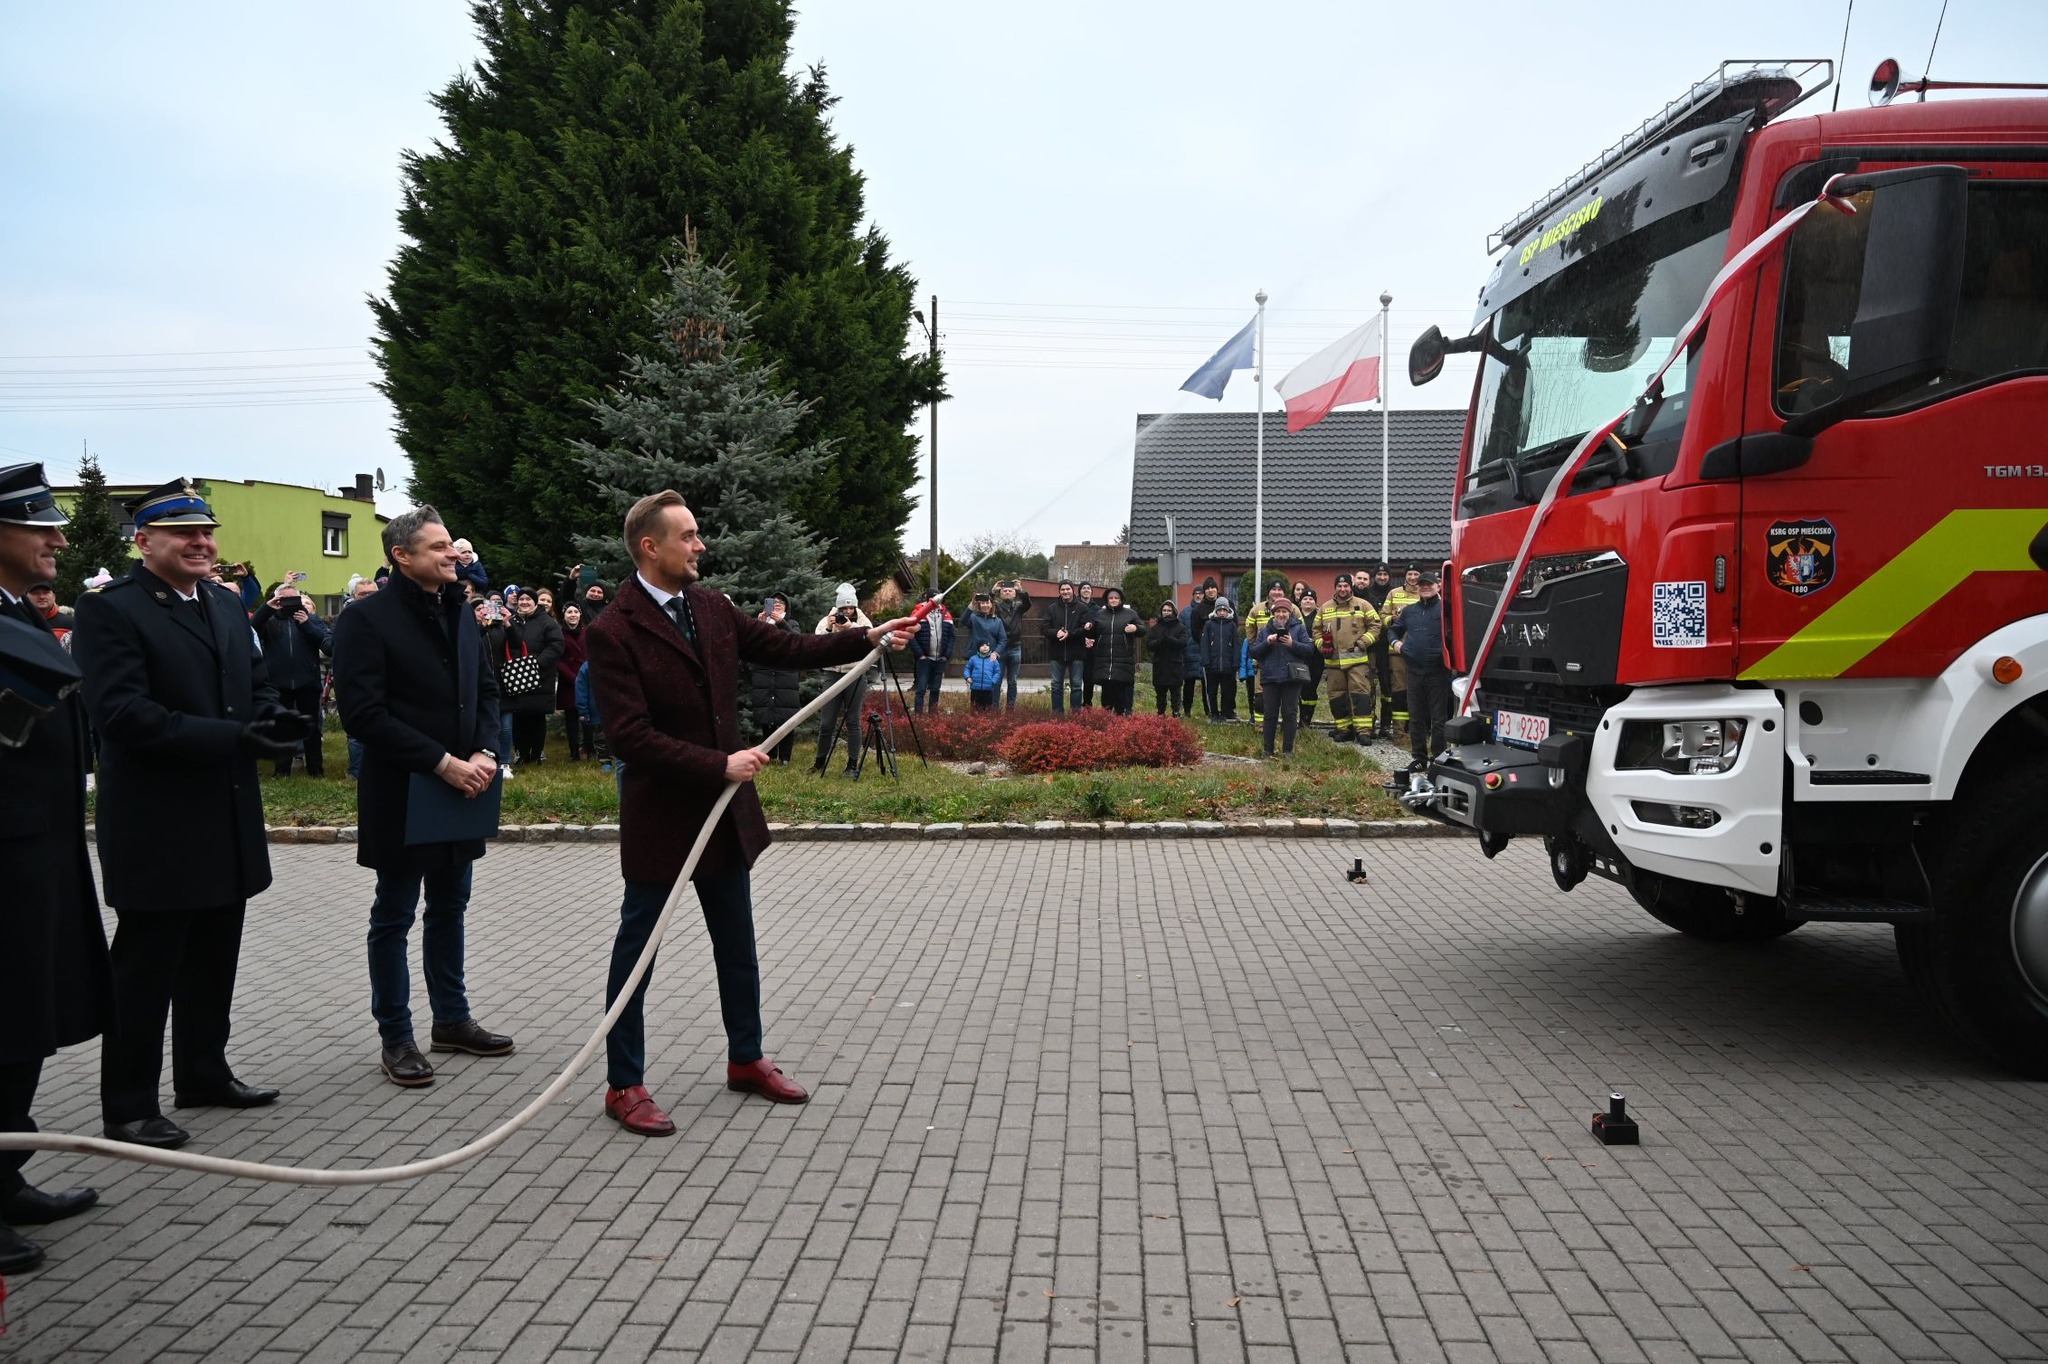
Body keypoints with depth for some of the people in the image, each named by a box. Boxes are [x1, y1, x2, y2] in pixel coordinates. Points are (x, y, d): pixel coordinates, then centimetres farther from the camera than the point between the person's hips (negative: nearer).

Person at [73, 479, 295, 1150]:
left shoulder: (226, 604, 13)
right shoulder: (110, 610, -11)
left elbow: (256, 686, 19)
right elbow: (122, 712, -21)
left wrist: (275, 720, -5)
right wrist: (232, 737, -27)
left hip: (229, 819, 7)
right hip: (156, 827, -7)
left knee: (214, 958, 18)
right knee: (146, 966, 3)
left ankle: (204, 1072, 33)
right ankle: (129, 1105, 14)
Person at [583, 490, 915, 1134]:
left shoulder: (712, 607, 3)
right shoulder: (614, 632, -18)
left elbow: (783, 646, 8)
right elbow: (631, 737, -22)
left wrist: (867, 638, -1)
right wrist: (720, 764, -24)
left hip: (725, 809, 7)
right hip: (658, 815, -7)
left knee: (737, 944, 17)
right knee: (636, 949, 6)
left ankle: (746, 1058, 33)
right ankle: (624, 1086, 19)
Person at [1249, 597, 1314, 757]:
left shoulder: (1298, 629, 7)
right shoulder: (1264, 630, 12)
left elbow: (1310, 649, -2)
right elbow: (1253, 652, 5)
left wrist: (1293, 644, -17)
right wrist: (1267, 643, -11)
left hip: (1291, 678, -1)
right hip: (1270, 678, 1)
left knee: (1290, 714, 1)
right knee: (1270, 714, 4)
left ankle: (1287, 750, 6)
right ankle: (1267, 749, 9)